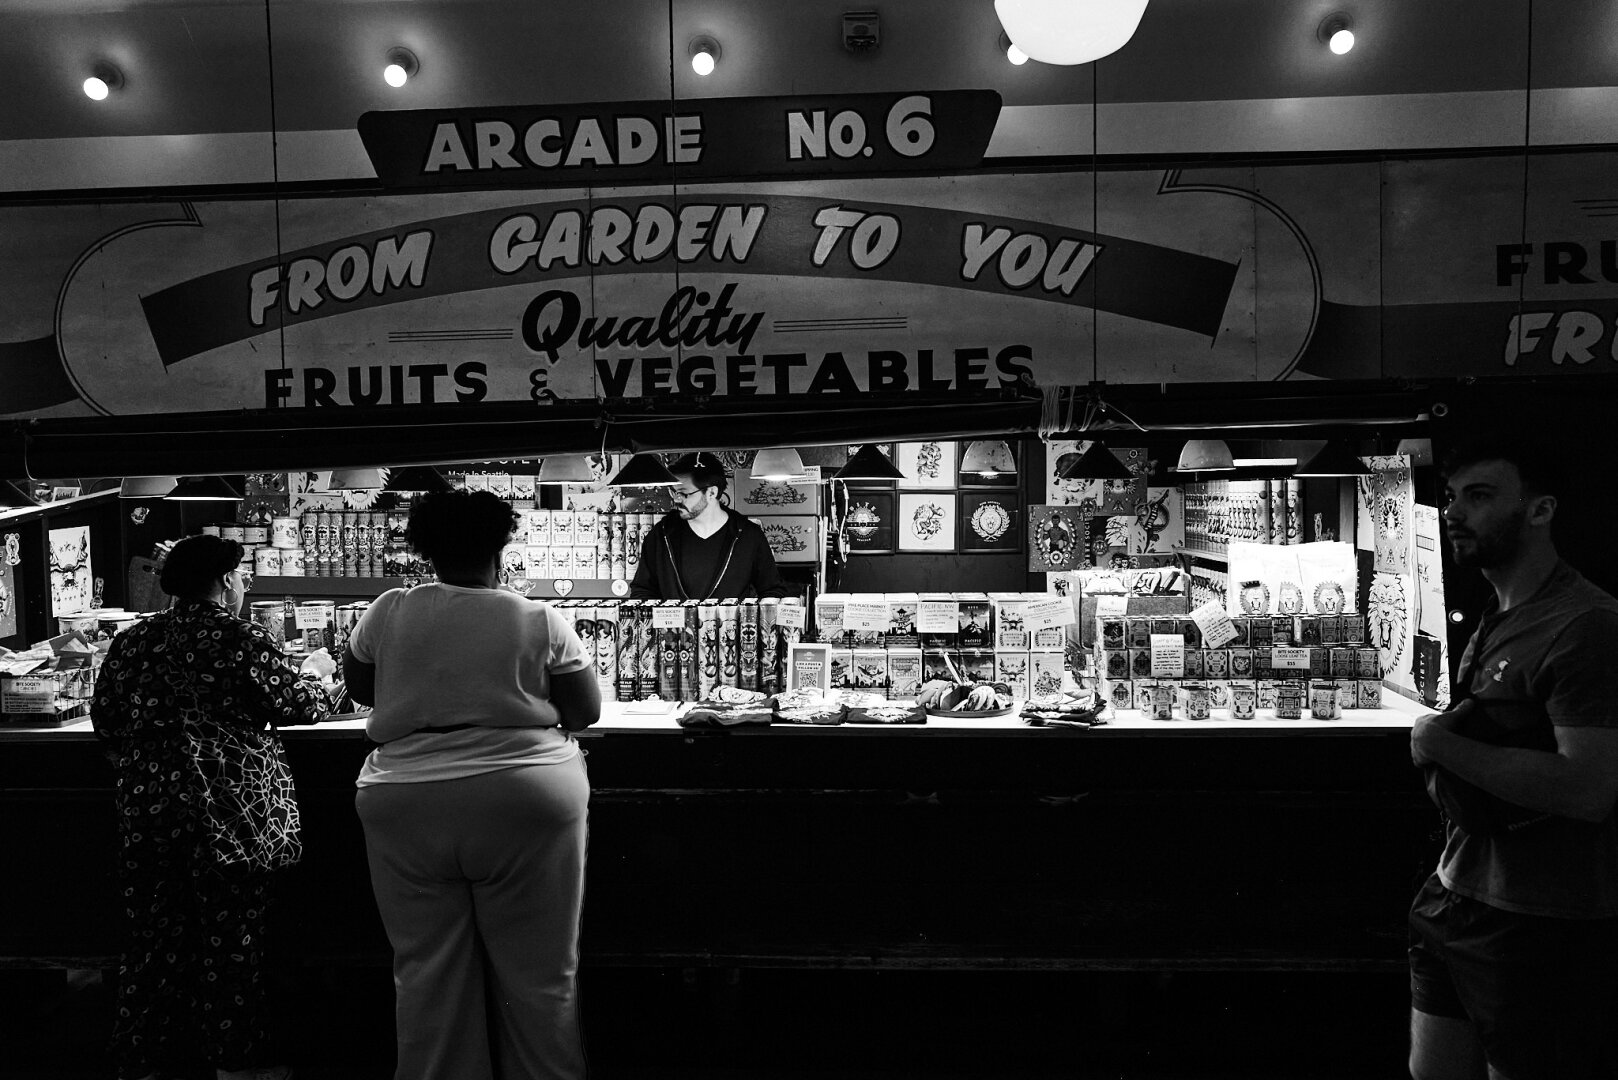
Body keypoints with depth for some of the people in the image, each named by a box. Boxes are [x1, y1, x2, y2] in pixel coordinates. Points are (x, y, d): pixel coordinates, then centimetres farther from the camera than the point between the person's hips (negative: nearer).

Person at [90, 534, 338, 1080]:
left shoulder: (130, 642, 6)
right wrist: (317, 673, 15)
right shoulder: (245, 641, -12)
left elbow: (105, 719, 11)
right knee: (230, 937, 5)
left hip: (146, 811, 5)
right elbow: (301, 705, -6)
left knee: (152, 937, 14)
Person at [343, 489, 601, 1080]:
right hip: (525, 803, -2)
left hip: (405, 806, 2)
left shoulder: (387, 613, 0)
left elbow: (360, 689, 15)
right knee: (537, 976, 8)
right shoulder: (540, 621, -5)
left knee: (427, 974, 11)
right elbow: (586, 712, 1)